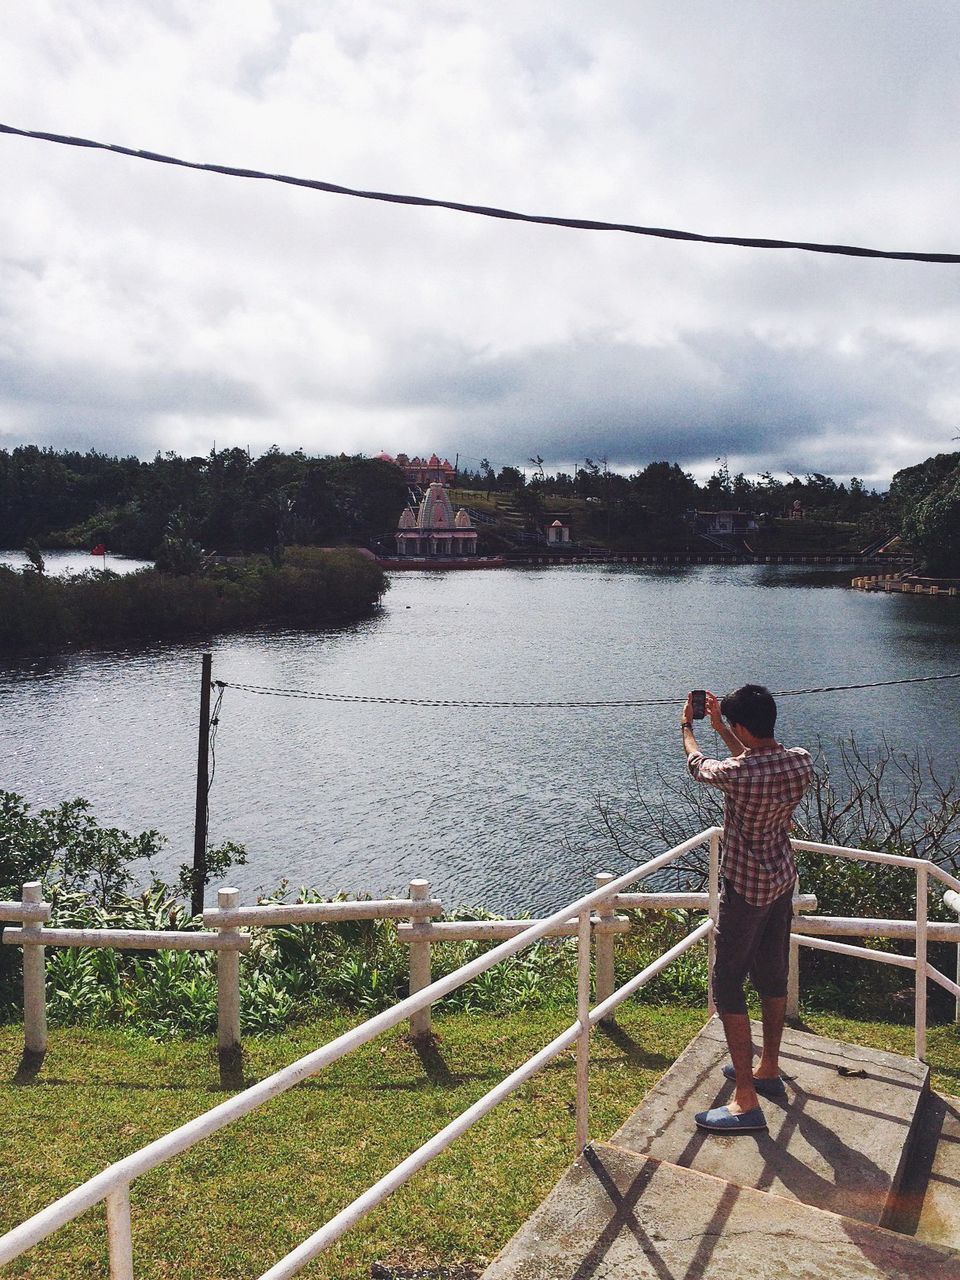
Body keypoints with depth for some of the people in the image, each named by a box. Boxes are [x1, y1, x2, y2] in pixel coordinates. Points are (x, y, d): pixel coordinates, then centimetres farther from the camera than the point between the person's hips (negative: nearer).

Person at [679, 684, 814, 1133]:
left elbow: (698, 765, -4)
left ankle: (746, 1101, 5)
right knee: (772, 976, 21)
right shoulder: (801, 762, -8)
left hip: (746, 887, -7)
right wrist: (720, 726, 22)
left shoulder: (737, 773, -28)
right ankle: (768, 1070, 38)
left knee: (727, 985, 2)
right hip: (783, 880, 8)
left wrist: (687, 728, 16)